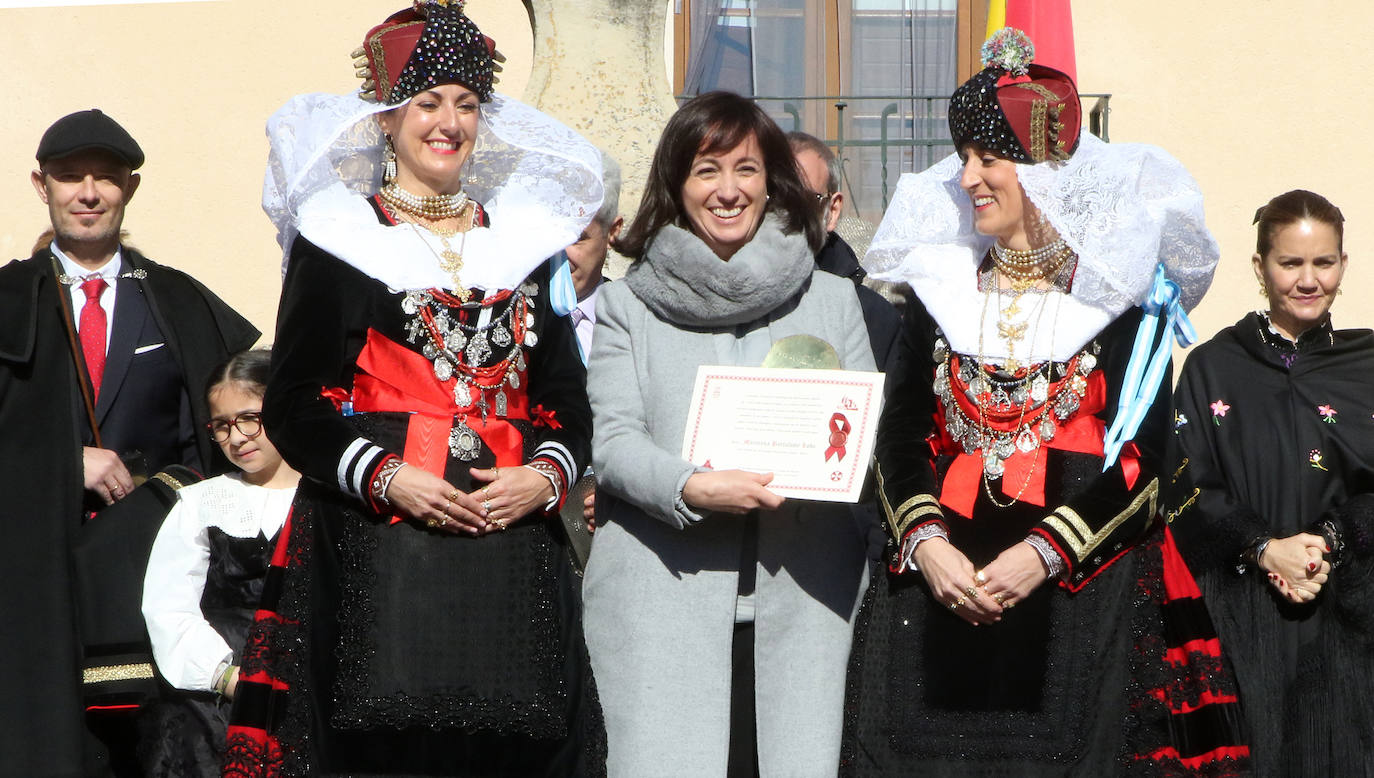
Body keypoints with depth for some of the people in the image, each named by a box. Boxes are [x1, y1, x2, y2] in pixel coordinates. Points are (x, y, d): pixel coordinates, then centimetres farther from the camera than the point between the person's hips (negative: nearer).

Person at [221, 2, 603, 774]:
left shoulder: (522, 241, 17)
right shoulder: (336, 239, 6)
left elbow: (568, 397, 17)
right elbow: (293, 403, 2)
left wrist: (546, 476, -3)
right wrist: (384, 478, -13)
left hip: (514, 551, 3)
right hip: (377, 555, -3)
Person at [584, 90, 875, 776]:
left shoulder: (831, 299, 17)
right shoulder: (627, 306, 10)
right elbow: (614, 442, 0)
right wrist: (693, 488, -19)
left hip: (802, 596, 2)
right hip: (663, 598, -1)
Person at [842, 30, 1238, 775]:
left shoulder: (1118, 294, 0)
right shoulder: (941, 284, 11)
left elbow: (1140, 455, -4)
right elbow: (900, 431, 7)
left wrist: (1044, 553, -14)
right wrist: (925, 542, -9)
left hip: (1080, 594, -3)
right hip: (935, 586, 3)